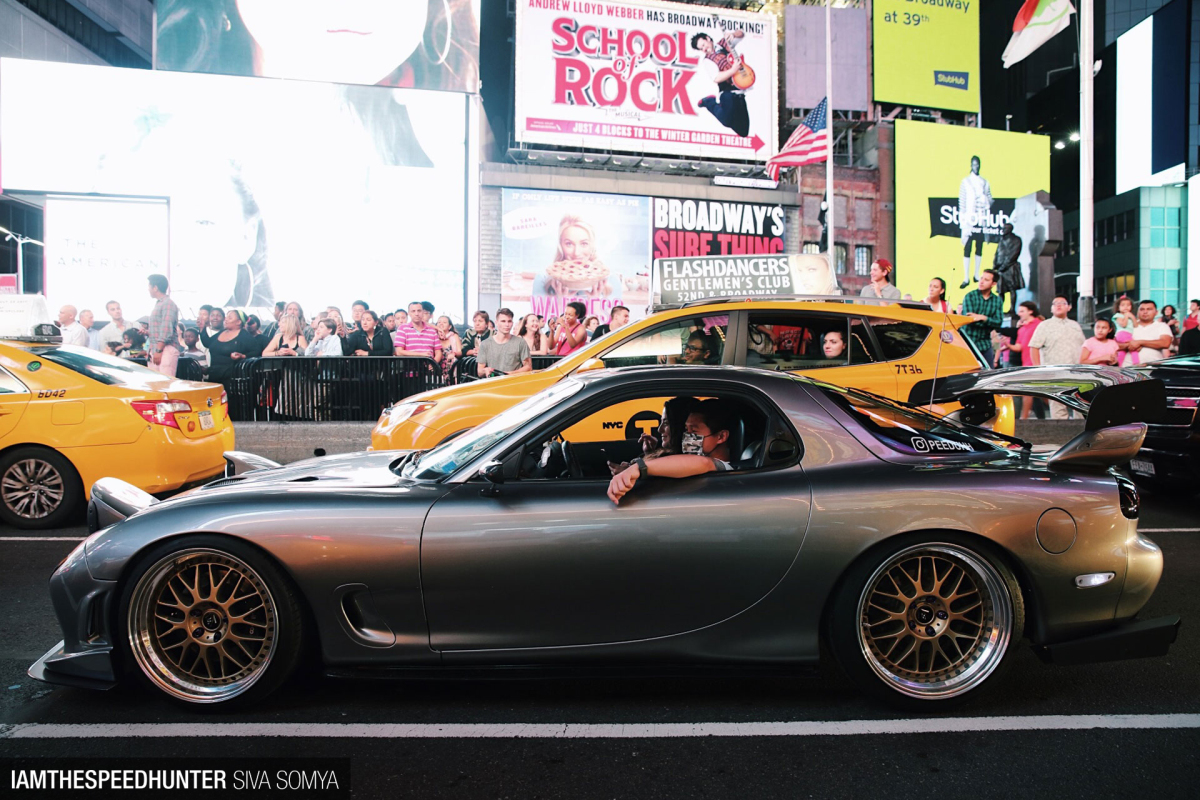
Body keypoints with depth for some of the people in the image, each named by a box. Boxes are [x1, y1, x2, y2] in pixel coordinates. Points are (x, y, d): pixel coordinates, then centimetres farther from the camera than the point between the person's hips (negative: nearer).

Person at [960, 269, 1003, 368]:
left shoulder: (998, 300, 8)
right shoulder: (970, 296, -2)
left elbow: (998, 323, -3)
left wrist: (983, 318, -20)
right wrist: (990, 323, -11)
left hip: (985, 344, 4)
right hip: (968, 341, -4)